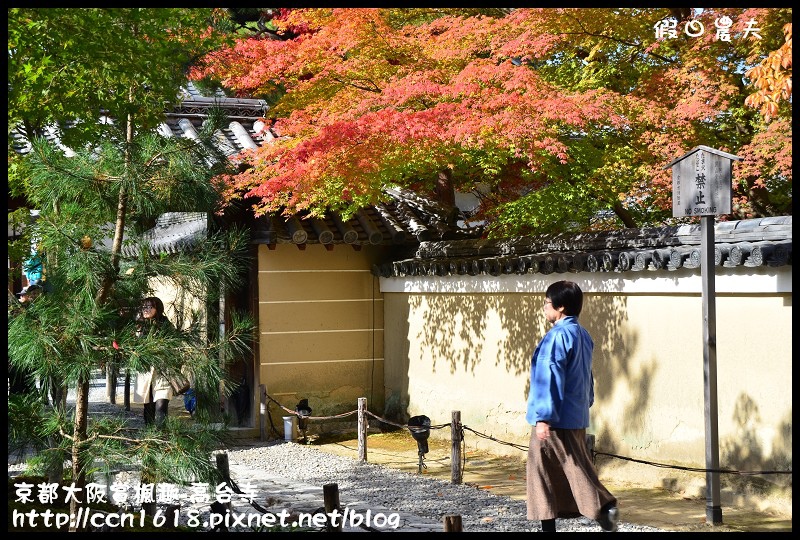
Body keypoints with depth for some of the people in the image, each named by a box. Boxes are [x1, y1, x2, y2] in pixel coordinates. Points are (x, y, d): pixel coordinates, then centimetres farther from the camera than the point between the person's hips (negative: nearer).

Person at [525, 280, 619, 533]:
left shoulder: (558, 336, -17)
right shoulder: (582, 335, 12)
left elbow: (551, 379, -21)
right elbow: (587, 377, 18)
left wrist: (544, 417, -21)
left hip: (557, 419, -9)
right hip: (577, 417, 9)